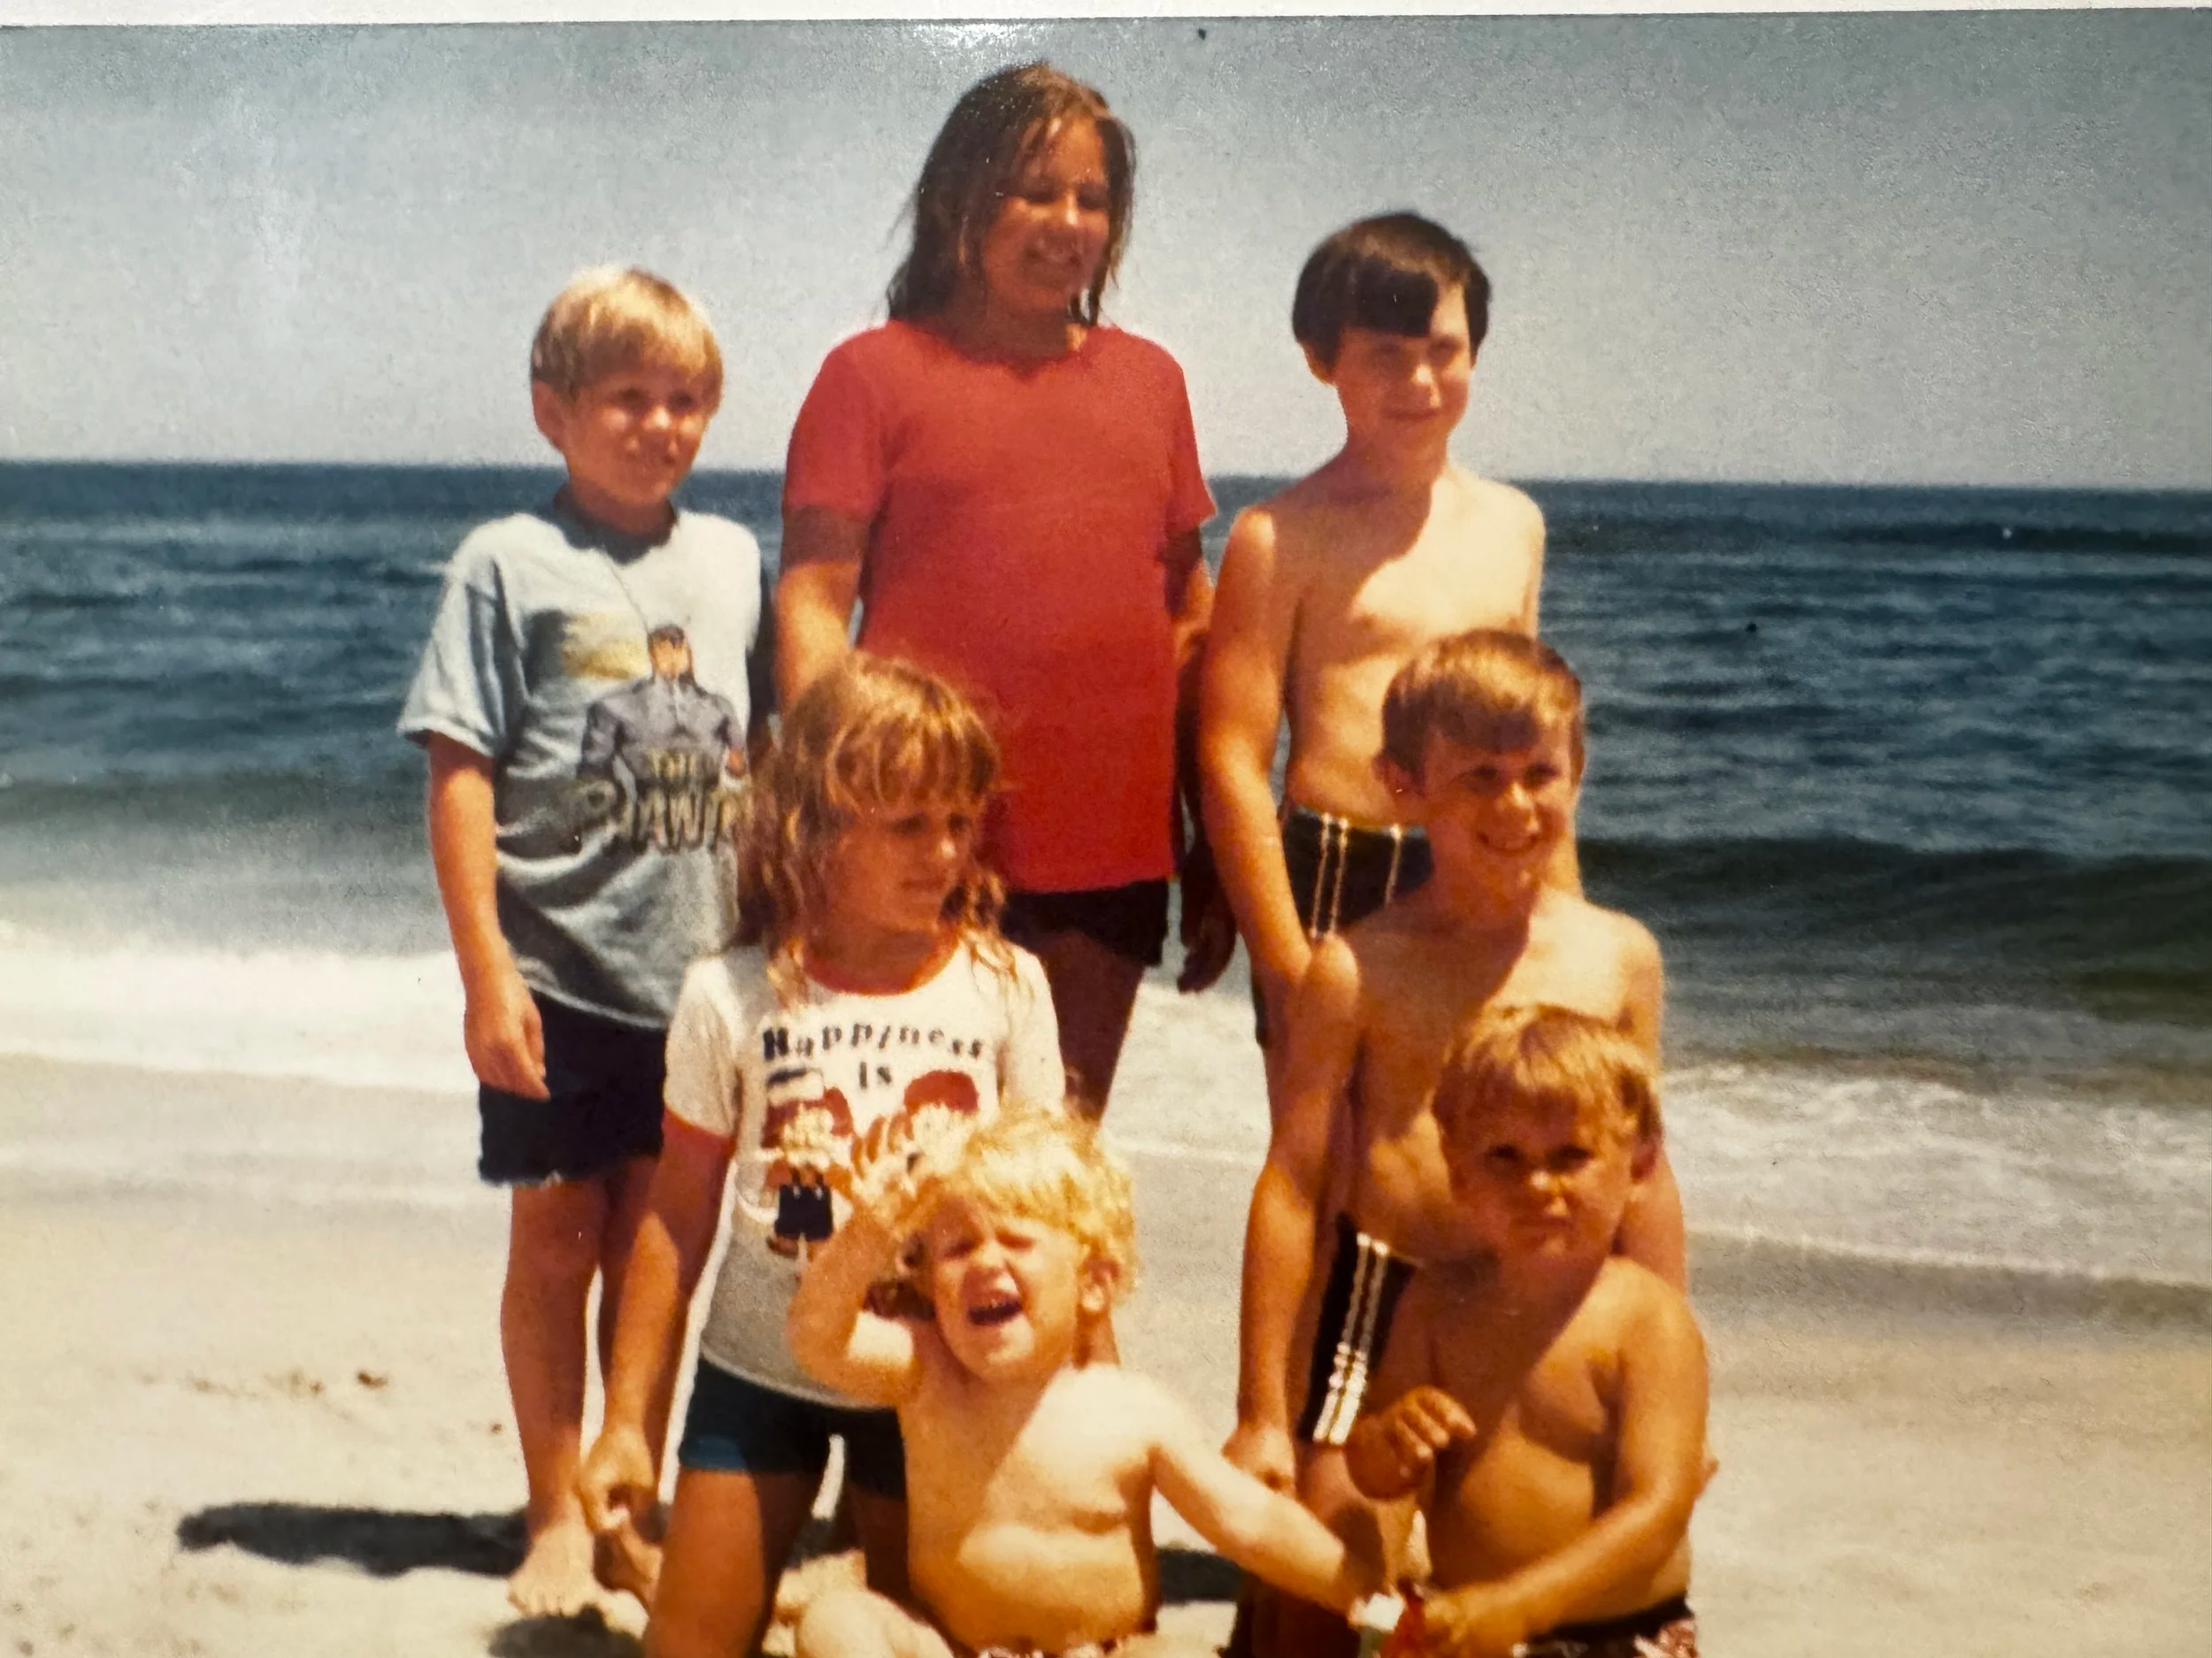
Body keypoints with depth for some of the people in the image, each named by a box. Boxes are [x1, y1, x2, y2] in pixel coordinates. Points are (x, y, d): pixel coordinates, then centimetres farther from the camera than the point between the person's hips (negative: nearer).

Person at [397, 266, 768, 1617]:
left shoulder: (731, 562, 9)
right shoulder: (510, 564, -4)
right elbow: (460, 773, -7)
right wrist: (486, 974, -12)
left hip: (696, 970, 3)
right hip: (561, 972, -3)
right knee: (558, 1239, 6)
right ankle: (556, 1518, 20)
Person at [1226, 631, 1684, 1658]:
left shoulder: (1618, 958, 2)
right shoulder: (1362, 968, -7)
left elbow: (1644, 1178, 10)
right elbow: (1291, 1186, -5)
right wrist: (1262, 1414, -5)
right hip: (1384, 1305, -3)